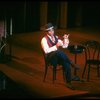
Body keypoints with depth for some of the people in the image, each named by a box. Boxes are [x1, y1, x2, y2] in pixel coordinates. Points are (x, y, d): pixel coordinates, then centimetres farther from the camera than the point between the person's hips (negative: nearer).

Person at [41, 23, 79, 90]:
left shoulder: (56, 37, 14)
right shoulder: (44, 39, -4)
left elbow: (64, 46, 9)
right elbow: (46, 51, -16)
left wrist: (66, 42, -12)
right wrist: (56, 46, -23)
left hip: (58, 57, 5)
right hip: (50, 58, -5)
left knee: (66, 64, -26)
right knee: (58, 52, -38)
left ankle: (68, 82, -20)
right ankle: (70, 62, -21)